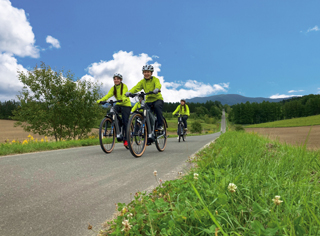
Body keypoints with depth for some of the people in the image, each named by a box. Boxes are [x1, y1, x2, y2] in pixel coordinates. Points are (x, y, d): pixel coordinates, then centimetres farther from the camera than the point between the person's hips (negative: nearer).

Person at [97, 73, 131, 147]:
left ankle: (126, 139, 5)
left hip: (126, 105, -4)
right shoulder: (113, 88, 3)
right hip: (119, 104, 4)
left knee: (125, 122, -8)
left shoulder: (124, 86, -9)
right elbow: (108, 95, -12)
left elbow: (125, 94, -27)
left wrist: (124, 99, -51)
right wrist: (101, 100, -30)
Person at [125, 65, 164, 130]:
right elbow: (136, 88, -14)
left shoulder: (155, 79, -6)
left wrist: (156, 89, -53)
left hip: (157, 99, -3)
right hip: (148, 100, 4)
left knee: (157, 106, -34)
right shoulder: (142, 81, 3)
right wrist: (129, 92, -35)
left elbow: (158, 85, -28)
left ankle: (160, 125, -22)